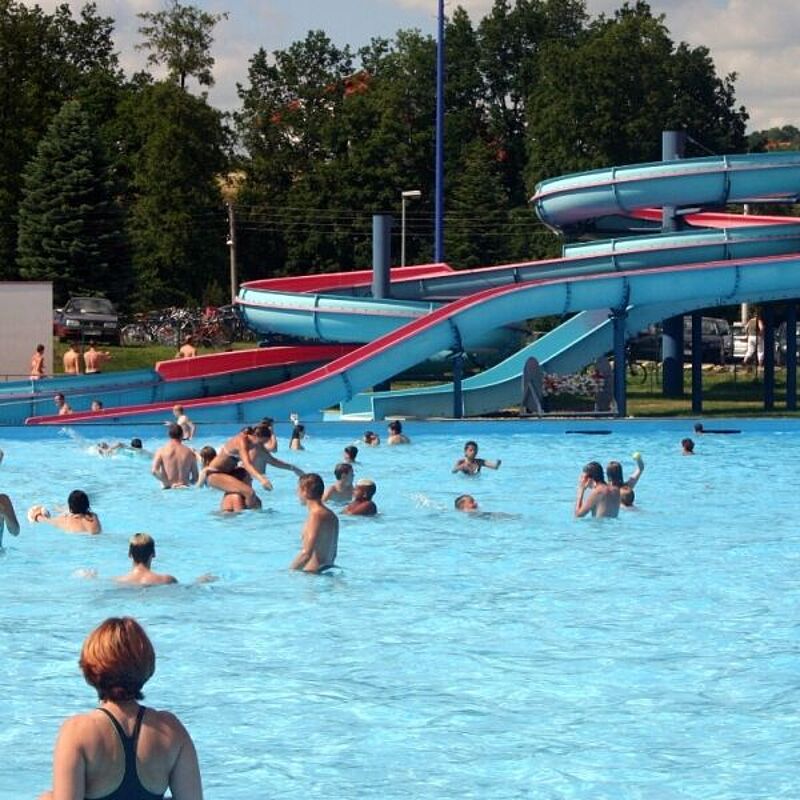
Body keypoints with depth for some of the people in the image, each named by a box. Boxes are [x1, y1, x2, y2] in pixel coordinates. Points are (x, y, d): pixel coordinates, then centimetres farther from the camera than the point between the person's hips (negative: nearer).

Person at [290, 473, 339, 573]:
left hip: (313, 573, -9)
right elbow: (333, 554, 21)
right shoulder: (332, 516, 15)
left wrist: (289, 572, -12)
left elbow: (306, 554, -19)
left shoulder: (315, 515, -13)